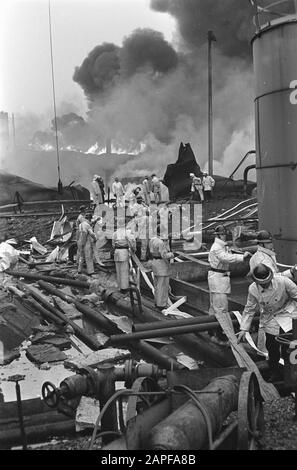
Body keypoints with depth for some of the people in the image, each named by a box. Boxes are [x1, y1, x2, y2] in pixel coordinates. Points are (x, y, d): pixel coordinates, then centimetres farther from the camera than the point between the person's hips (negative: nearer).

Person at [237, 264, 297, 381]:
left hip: (286, 312, -3)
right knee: (271, 345, 7)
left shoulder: (283, 281, -28)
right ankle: (275, 372, 29)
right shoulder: (253, 289, -18)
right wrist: (244, 329, -6)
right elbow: (249, 310, -6)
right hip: (269, 317, 3)